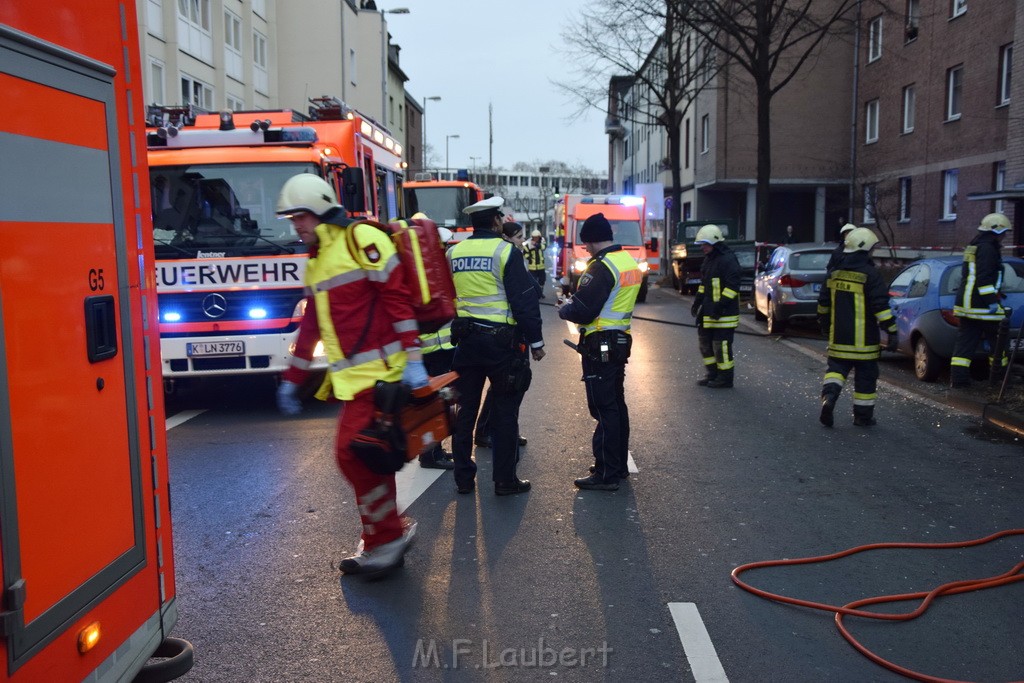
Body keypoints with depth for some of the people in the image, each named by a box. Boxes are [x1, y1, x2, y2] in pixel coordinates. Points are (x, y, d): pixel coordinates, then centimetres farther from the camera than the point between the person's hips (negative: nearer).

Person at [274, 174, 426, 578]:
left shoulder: (361, 240, -8)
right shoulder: (316, 260, 19)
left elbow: (397, 297, -14)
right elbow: (310, 326, 24)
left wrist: (412, 358, -20)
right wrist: (292, 380, 25)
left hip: (378, 371, -9)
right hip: (350, 377, 9)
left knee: (352, 452, -11)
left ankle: (389, 535, 5)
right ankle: (381, 543, 22)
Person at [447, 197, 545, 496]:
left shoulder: (453, 253, 6)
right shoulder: (506, 251, -10)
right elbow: (525, 301, -11)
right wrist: (535, 341, -4)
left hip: (466, 339, 5)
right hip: (502, 340, -5)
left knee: (465, 409, 12)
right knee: (505, 411, 5)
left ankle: (463, 477, 19)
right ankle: (504, 479, 10)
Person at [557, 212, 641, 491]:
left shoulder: (602, 267, -19)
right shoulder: (629, 262, 11)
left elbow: (582, 311, -22)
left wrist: (563, 309, -1)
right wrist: (573, 304, 13)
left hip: (600, 346, -10)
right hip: (620, 341, 10)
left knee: (604, 409, -5)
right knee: (617, 404, 17)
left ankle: (606, 474, 0)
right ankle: (619, 465, 27)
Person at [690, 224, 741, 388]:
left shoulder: (728, 259, -15)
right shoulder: (708, 259, 15)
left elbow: (733, 286, -21)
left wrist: (720, 305, -25)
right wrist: (697, 301, 16)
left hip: (724, 313, -10)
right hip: (708, 311, 10)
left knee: (722, 345, -4)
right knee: (705, 343, 15)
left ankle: (725, 378, 6)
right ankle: (712, 374, 26)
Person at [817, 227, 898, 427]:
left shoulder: (834, 274, 6)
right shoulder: (870, 275, -12)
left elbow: (823, 303, 15)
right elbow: (881, 305, -16)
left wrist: (824, 325, 28)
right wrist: (891, 331, -11)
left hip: (839, 338, 4)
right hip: (864, 340, -4)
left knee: (836, 368, 13)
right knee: (865, 376, 7)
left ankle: (828, 396, -14)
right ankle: (863, 415, 14)